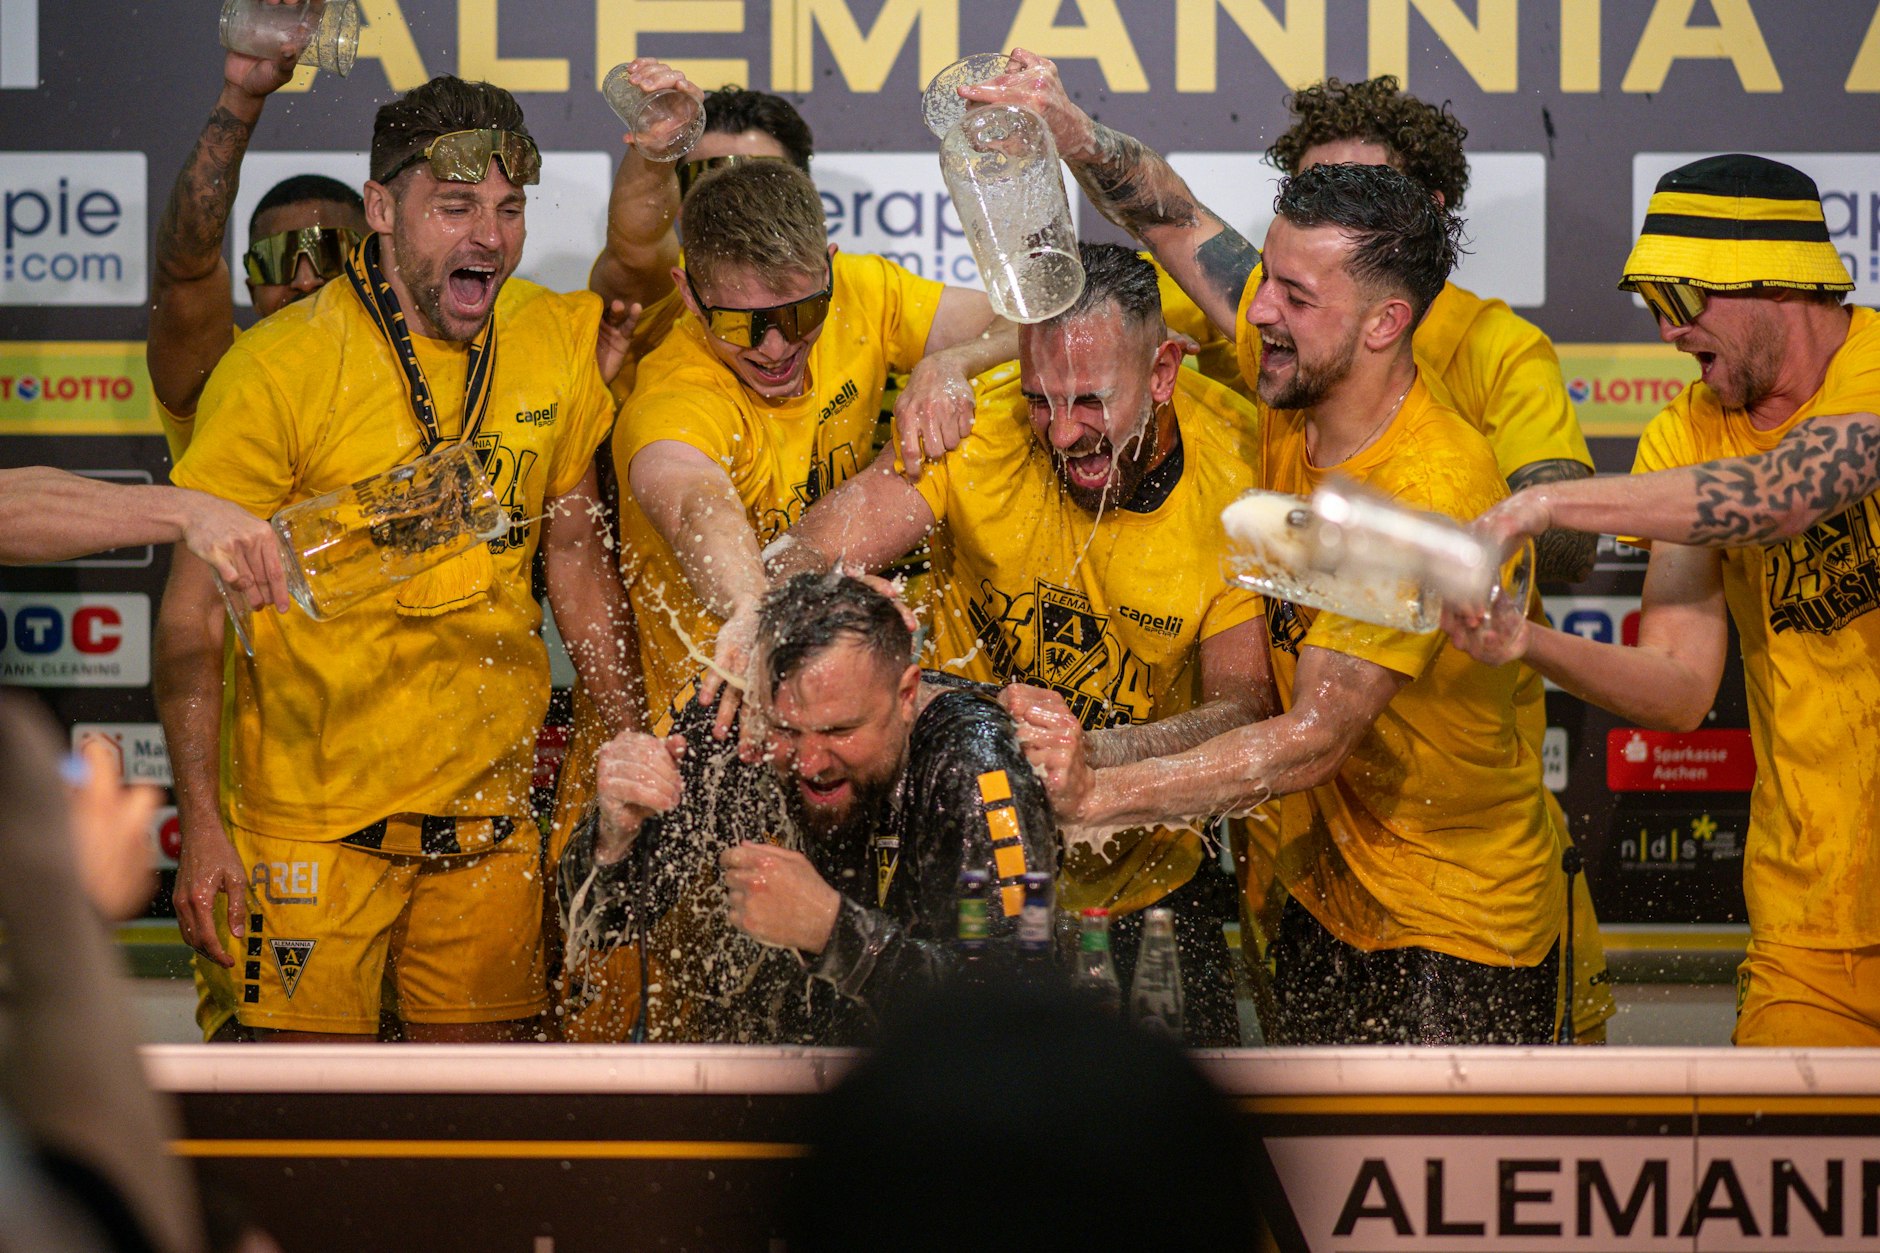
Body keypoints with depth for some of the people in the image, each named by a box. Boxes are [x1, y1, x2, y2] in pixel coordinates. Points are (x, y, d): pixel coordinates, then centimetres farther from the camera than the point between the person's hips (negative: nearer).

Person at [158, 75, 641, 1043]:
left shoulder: (557, 344, 2)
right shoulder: (279, 368, -13)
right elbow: (191, 611, -10)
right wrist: (201, 825, -14)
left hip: (490, 798, 4)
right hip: (316, 806, -4)